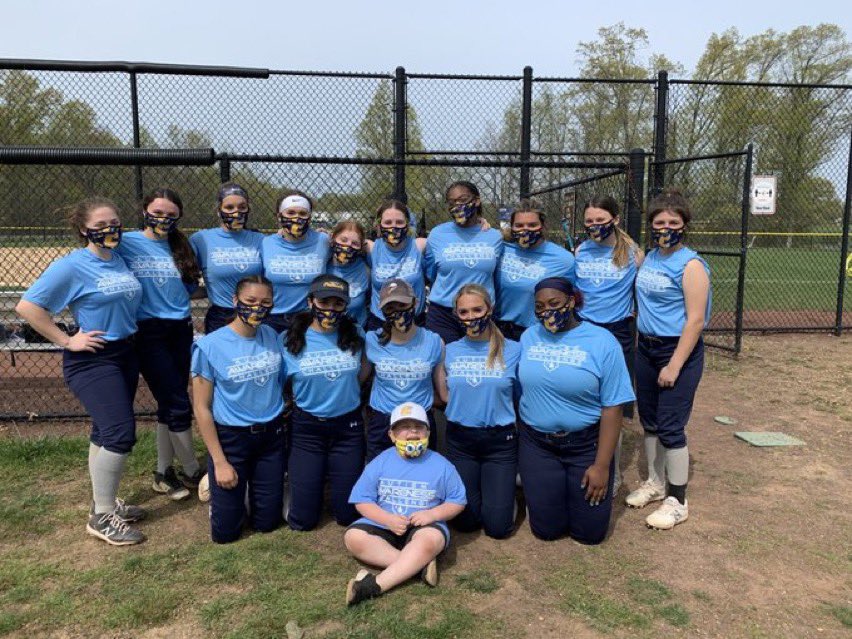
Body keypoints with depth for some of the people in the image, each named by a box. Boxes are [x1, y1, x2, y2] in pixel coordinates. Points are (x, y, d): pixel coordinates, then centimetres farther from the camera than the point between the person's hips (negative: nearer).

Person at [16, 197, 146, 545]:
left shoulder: (121, 260, 7)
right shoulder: (72, 266, -13)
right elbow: (27, 307, -15)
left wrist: (131, 333, 8)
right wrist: (66, 341, -14)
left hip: (125, 354, 7)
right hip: (92, 360, -7)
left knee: (107, 432, 16)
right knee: (120, 432, -12)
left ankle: (104, 501, 30)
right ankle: (101, 518, 2)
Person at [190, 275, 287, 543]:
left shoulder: (273, 337, -3)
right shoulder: (210, 346, -15)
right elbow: (201, 408, -11)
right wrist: (220, 462, -11)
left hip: (272, 436, 3)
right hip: (230, 439, -3)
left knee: (267, 523, 10)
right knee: (225, 532, 6)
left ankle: (254, 486, 39)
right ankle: (215, 481, 33)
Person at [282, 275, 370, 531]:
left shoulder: (356, 335, -4)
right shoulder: (289, 340, -9)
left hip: (348, 426, 1)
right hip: (307, 429, -1)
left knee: (348, 515, 8)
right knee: (303, 519, 6)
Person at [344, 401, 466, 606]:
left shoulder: (441, 465, 0)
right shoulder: (380, 462, 1)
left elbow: (457, 502, 3)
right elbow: (362, 500, -1)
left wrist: (431, 514, -16)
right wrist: (388, 519, -18)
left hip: (424, 527, -2)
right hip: (384, 525, 2)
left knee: (432, 538, -37)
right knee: (353, 537, -26)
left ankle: (376, 585, -37)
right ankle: (419, 564, -28)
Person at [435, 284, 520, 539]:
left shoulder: (512, 350, -8)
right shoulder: (449, 351, 1)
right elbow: (445, 396, 4)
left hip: (500, 440, -2)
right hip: (460, 439, 2)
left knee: (497, 527, 1)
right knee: (465, 522, 9)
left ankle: (504, 489, 31)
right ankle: (475, 487, 40)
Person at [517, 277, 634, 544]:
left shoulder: (602, 342, -10)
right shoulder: (528, 337, 1)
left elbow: (612, 408, -11)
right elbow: (519, 392, 6)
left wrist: (602, 466, -13)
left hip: (586, 444, -2)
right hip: (536, 445, 2)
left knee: (590, 532, 7)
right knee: (547, 530, 6)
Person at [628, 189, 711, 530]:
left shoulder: (690, 265, -14)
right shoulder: (649, 258, 8)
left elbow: (696, 321, -18)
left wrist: (674, 366, -19)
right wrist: (643, 346, 11)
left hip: (679, 350, -7)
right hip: (646, 347, 8)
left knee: (670, 427, -3)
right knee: (649, 421, 16)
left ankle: (677, 501, 13)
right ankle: (655, 483, 33)